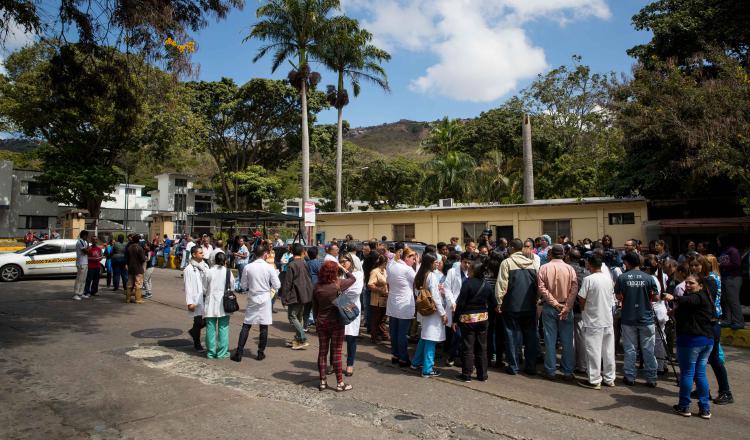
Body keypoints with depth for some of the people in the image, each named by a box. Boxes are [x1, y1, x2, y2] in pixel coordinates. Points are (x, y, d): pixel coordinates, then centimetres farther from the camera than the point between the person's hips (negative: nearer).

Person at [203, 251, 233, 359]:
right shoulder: (228, 272, -6)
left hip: (211, 303, 1)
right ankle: (222, 352, 8)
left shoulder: (209, 271, -6)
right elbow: (232, 286, 4)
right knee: (223, 328, 6)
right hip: (224, 303, -1)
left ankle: (211, 352, 15)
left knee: (211, 328, 9)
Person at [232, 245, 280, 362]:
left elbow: (243, 286, 1)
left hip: (252, 300, 2)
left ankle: (239, 352, 8)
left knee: (246, 326, 8)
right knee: (264, 326, 7)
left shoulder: (248, 267, -5)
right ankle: (261, 353, 13)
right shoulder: (269, 267, -9)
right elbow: (277, 285, -7)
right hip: (265, 300, -2)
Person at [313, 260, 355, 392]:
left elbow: (314, 307, 6)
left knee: (322, 351, 12)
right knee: (336, 352, 4)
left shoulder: (317, 287, -4)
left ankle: (322, 382, 19)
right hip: (336, 322, -4)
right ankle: (340, 383, 11)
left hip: (321, 322, 4)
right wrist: (343, 268, 11)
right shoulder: (338, 285, -15)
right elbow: (353, 278, 4)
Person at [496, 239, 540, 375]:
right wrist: (536, 299, 15)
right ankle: (531, 366, 16)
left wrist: (499, 302, -3)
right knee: (531, 335, 11)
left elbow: (501, 284, -11)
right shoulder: (533, 263, 4)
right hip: (530, 305, 4)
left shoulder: (506, 262, -8)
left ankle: (514, 366, 10)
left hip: (512, 305, -3)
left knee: (513, 334, 6)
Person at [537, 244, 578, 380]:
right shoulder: (570, 269, -3)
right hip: (566, 308, 0)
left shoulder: (544, 268, -3)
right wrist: (566, 307, -14)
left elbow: (542, 288, -11)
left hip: (549, 308, 0)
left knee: (550, 340, 6)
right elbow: (574, 290, -11)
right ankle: (568, 372, 13)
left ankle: (551, 371, 13)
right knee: (567, 341, 7)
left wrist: (555, 304, -10)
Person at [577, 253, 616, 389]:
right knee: (608, 350, 13)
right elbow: (612, 298, 12)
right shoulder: (608, 278, 4)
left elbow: (581, 300, -12)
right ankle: (609, 378, 24)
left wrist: (583, 309, 6)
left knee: (593, 351, 1)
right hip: (608, 320, 7)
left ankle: (594, 380, 7)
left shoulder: (589, 279, -16)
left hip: (593, 321, -7)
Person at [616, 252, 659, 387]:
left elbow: (619, 297, -6)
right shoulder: (649, 278, -7)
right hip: (646, 319, 0)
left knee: (629, 349, 9)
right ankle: (651, 379, 14)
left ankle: (630, 377, 14)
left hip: (628, 319, 0)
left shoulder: (622, 278, -9)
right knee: (648, 350, 9)